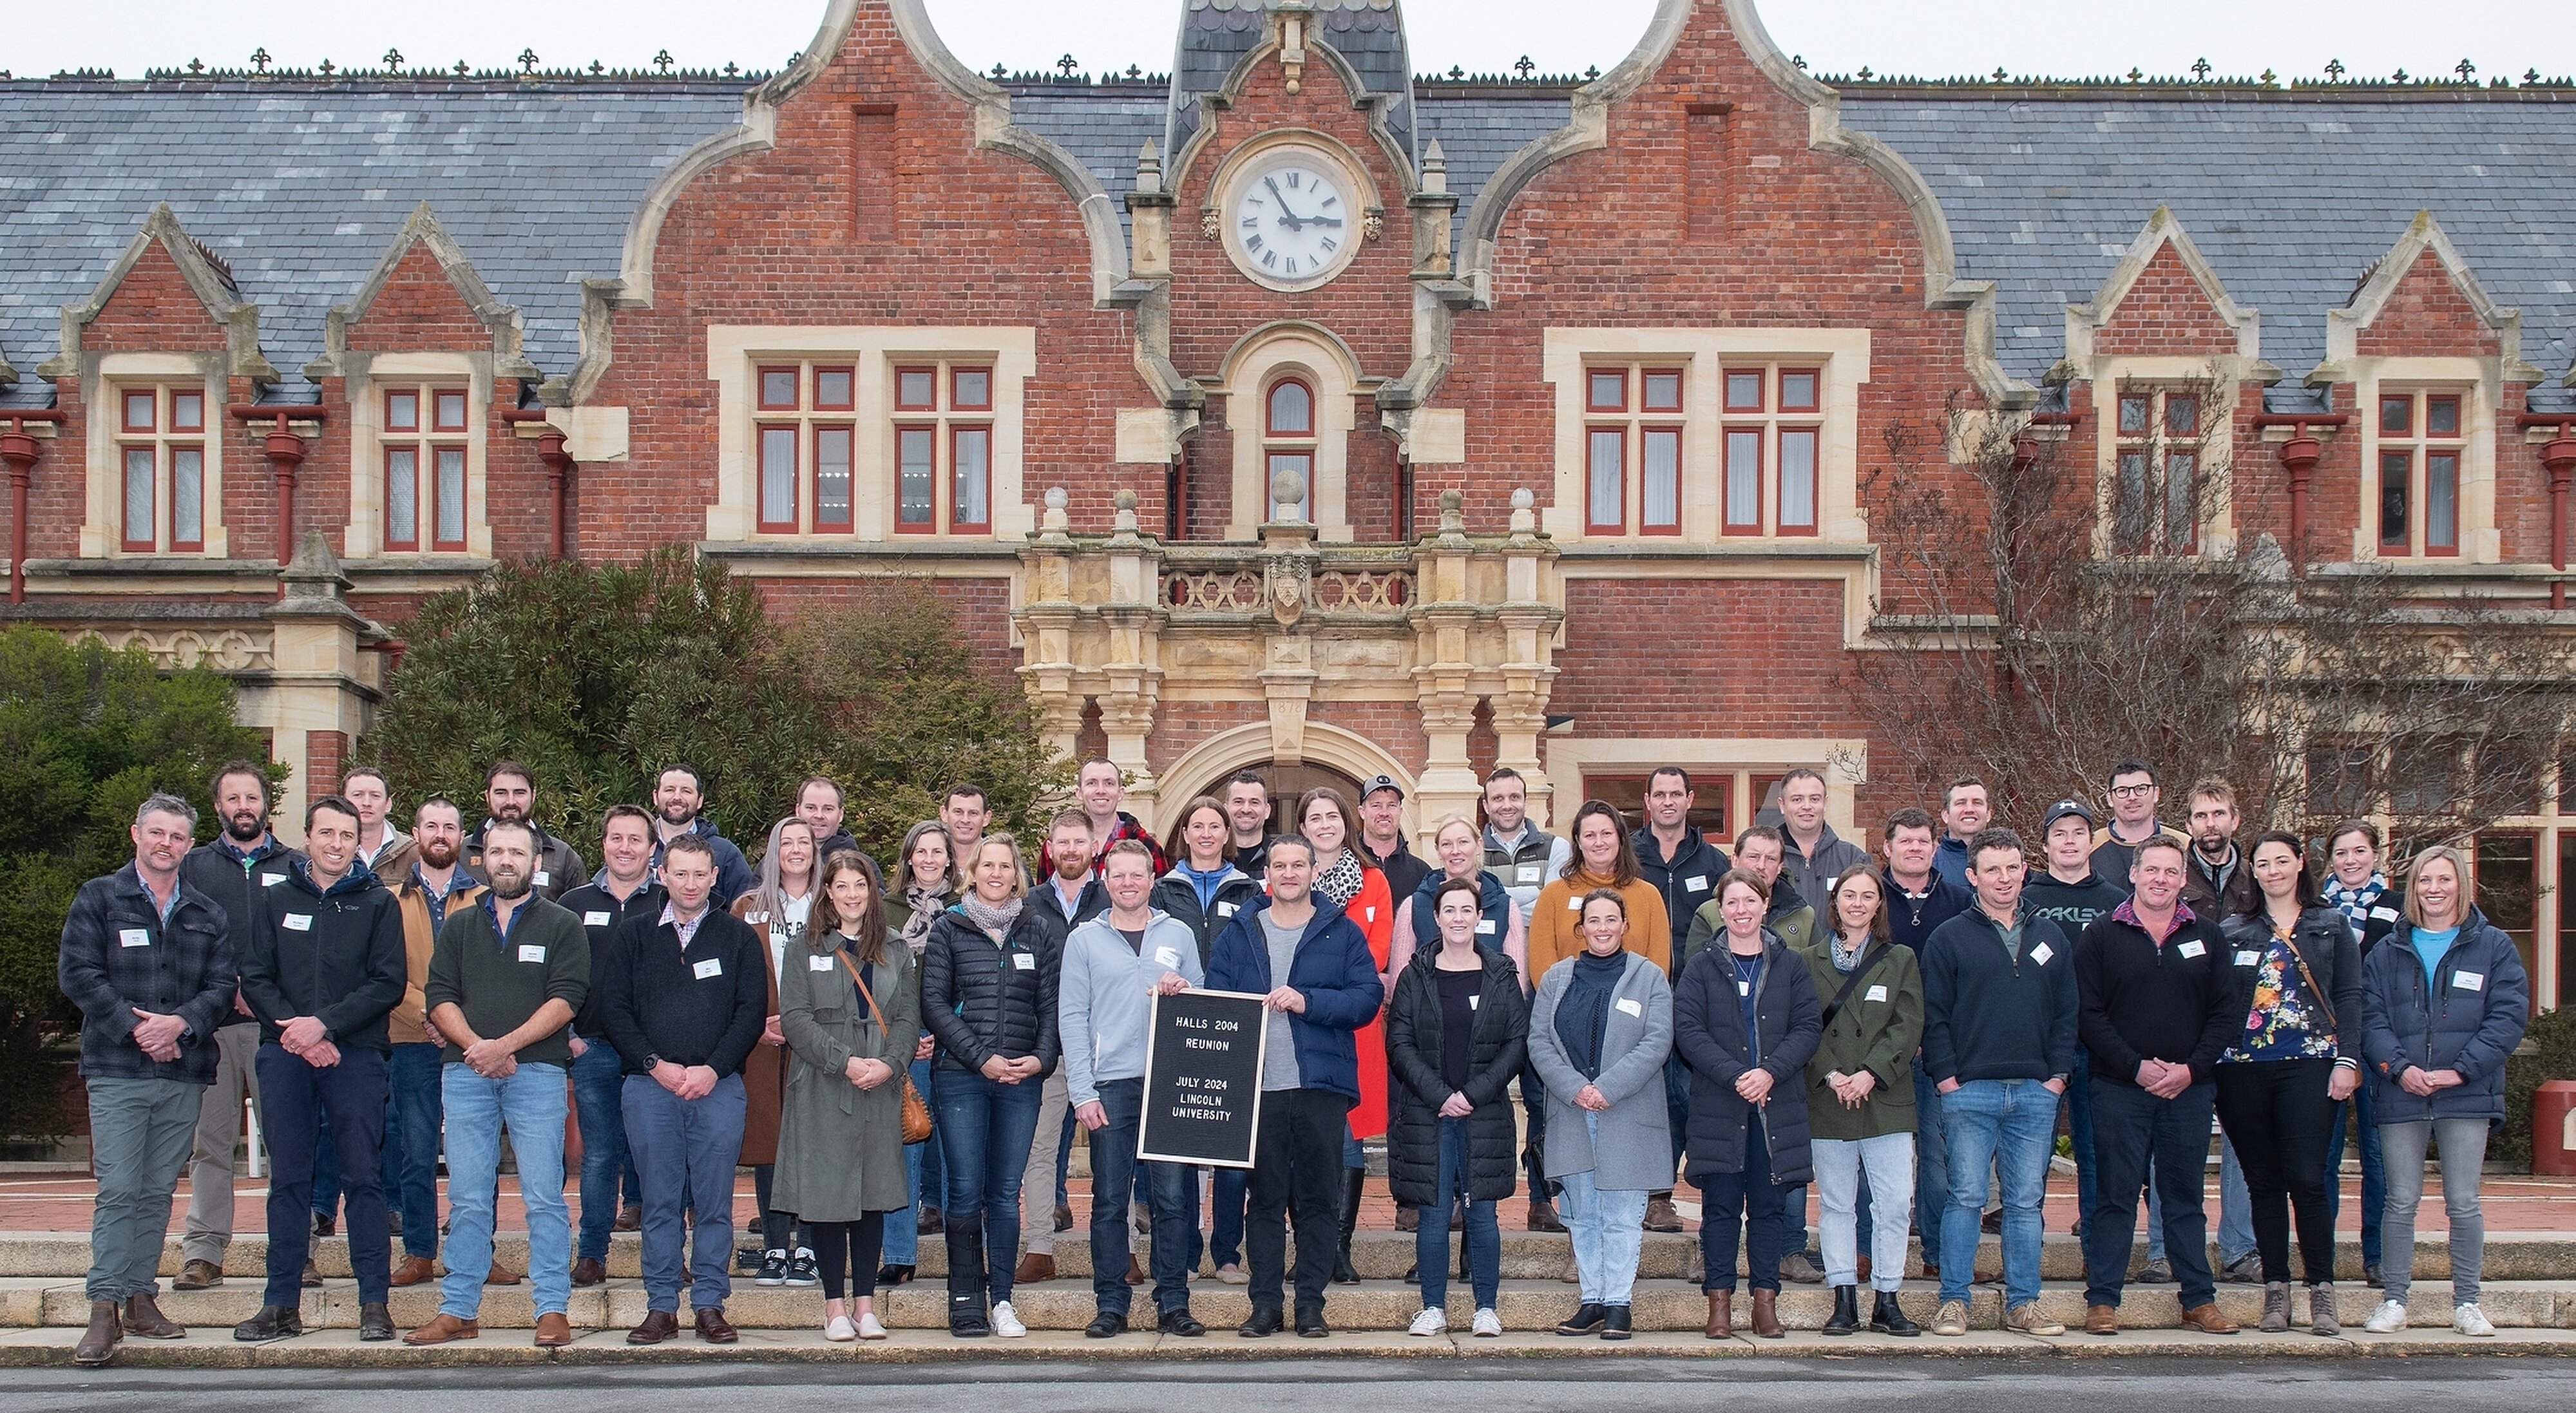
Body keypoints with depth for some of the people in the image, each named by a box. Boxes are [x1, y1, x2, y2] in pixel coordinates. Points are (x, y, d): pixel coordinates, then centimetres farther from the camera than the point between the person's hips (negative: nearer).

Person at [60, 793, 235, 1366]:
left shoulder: (208, 915, 14)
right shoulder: (98, 899, 5)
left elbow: (223, 986, 7)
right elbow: (77, 973, -3)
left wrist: (180, 1023, -12)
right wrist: (134, 1027, -12)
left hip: (185, 1073, 3)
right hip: (117, 1071, -3)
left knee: (158, 1191, 6)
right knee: (118, 1190, -8)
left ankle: (140, 1297, 13)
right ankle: (105, 1308, -7)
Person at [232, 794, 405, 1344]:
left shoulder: (377, 904, 6)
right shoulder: (276, 901, 13)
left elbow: (388, 984, -2)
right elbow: (254, 978, 6)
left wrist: (325, 1023, -13)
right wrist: (295, 1030, -10)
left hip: (356, 1056, -2)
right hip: (284, 1056, 2)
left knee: (363, 1178, -3)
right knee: (287, 1180, 5)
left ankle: (374, 1303, 0)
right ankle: (282, 1304, 9)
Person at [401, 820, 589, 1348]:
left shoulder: (562, 926, 8)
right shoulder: (459, 926, 17)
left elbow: (565, 999, -3)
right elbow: (439, 997, 8)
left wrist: (506, 1045, -13)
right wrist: (476, 1046, -9)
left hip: (537, 1072, -3)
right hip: (466, 1072, 3)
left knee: (544, 1197, -5)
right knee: (467, 1199, 4)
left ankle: (553, 1310, -4)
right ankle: (458, 1310, 9)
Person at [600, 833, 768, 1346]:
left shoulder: (739, 937, 9)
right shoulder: (635, 935, 10)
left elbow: (752, 1010, 3)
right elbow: (615, 1010, 5)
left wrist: (712, 1069, -8)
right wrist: (656, 1066, -6)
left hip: (718, 1087, 0)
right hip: (650, 1086, 0)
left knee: (715, 1202, 0)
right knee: (660, 1202, 2)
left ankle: (710, 1304, 6)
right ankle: (661, 1307, 7)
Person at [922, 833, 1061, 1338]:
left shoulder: (1038, 931, 10)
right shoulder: (948, 930, 5)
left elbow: (1051, 1003, 9)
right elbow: (934, 1002, -2)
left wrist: (1041, 1058, -8)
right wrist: (981, 1058, -10)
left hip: (1021, 1078, 2)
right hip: (961, 1077, -2)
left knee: (1006, 1192, 4)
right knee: (966, 1190, -4)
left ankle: (1002, 1300, 9)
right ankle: (965, 1298, 3)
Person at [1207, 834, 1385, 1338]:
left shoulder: (1343, 933, 6)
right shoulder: (1240, 933, 11)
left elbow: (1368, 997, -4)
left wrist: (1308, 1001, -16)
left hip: (1321, 1085, -1)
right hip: (1257, 1087, 1)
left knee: (1318, 1197, 4)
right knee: (1265, 1197, 4)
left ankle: (1312, 1304, 10)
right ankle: (1264, 1303, 10)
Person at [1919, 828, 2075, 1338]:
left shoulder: (2051, 939, 13)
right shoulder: (1949, 938, 2)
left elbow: (2067, 1011, 14)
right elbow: (1934, 1013, -1)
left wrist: (2059, 1072, 4)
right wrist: (1945, 1074, -8)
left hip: (2036, 1092, 3)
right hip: (1970, 1090, -3)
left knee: (2026, 1201, 6)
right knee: (1966, 1197, -3)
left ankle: (2023, 1303, 12)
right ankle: (1954, 1301, 4)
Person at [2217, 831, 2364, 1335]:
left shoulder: (2331, 926, 9)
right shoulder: (2234, 932, 12)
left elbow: (2349, 998, 4)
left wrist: (2347, 1059, -6)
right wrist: (2212, 1068, 2)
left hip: (2310, 1063, -2)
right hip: (2243, 1068, 2)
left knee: (2306, 1178, -9)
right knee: (2263, 1182, 4)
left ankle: (2322, 1291, -2)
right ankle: (2275, 1289, 10)